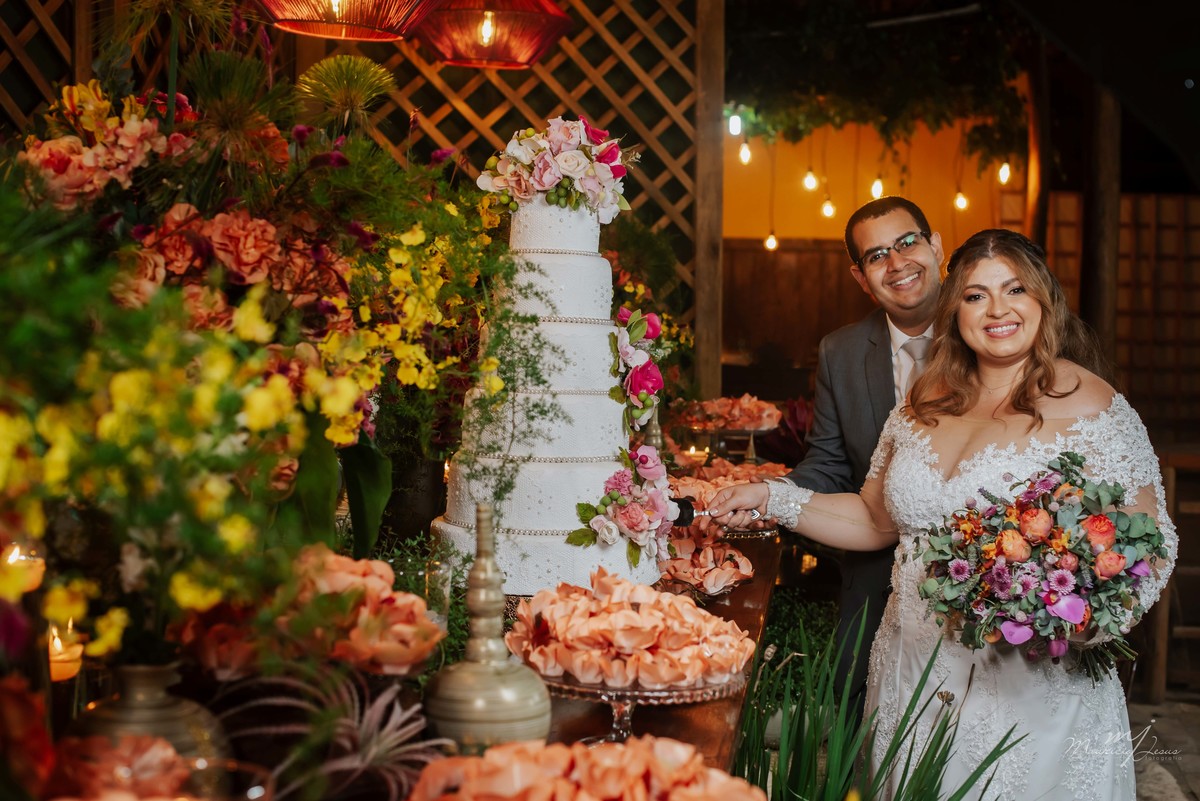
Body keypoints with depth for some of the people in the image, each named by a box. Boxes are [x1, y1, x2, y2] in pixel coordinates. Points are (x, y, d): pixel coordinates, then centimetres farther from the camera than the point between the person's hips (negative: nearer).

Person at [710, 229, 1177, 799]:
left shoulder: (1090, 406, -8)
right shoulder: (926, 403, 7)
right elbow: (874, 519, 15)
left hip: (1033, 689, -5)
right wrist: (772, 499, 4)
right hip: (915, 678, 5)